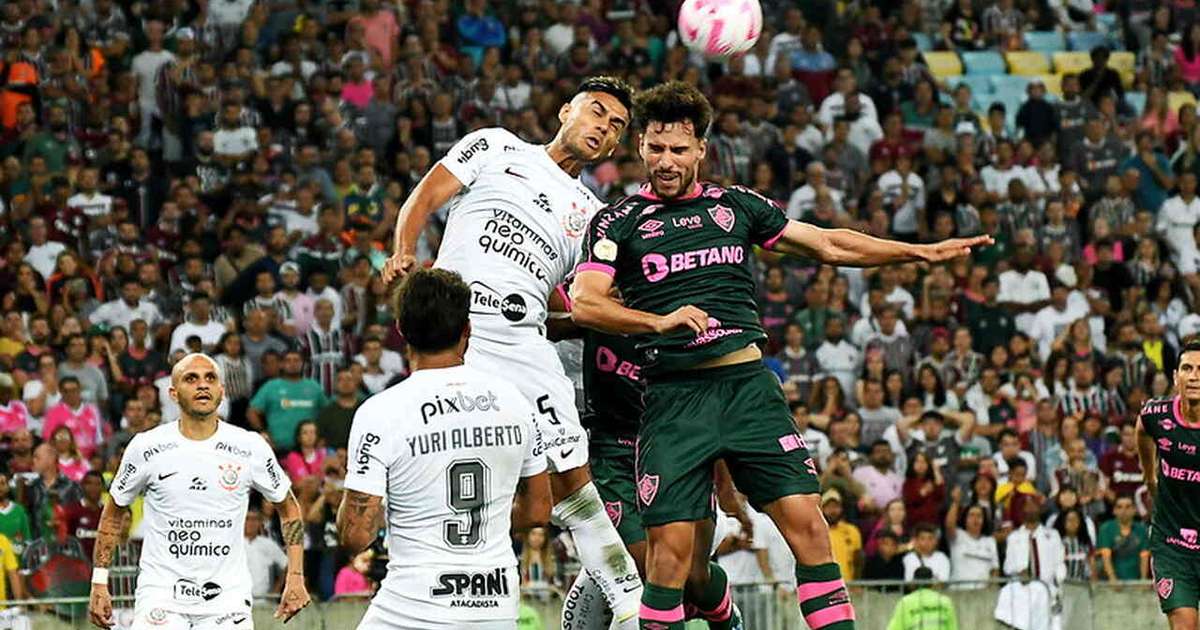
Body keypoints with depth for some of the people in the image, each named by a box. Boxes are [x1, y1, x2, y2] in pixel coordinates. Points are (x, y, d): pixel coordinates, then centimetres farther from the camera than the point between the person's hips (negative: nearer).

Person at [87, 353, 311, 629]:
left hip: (228, 594, 1)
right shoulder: (146, 448, -2)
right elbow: (114, 512, 11)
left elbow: (288, 507, 12)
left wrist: (296, 576, 3)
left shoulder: (250, 448, -1)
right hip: (161, 593, -1)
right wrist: (99, 583, 6)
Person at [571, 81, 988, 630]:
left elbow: (829, 244, 21)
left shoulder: (735, 206, 15)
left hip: (748, 383, 2)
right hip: (673, 395, -2)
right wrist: (661, 321, -24)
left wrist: (924, 252, 17)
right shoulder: (617, 222, 5)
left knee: (806, 523, -9)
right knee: (672, 551, -9)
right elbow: (584, 303, -8)